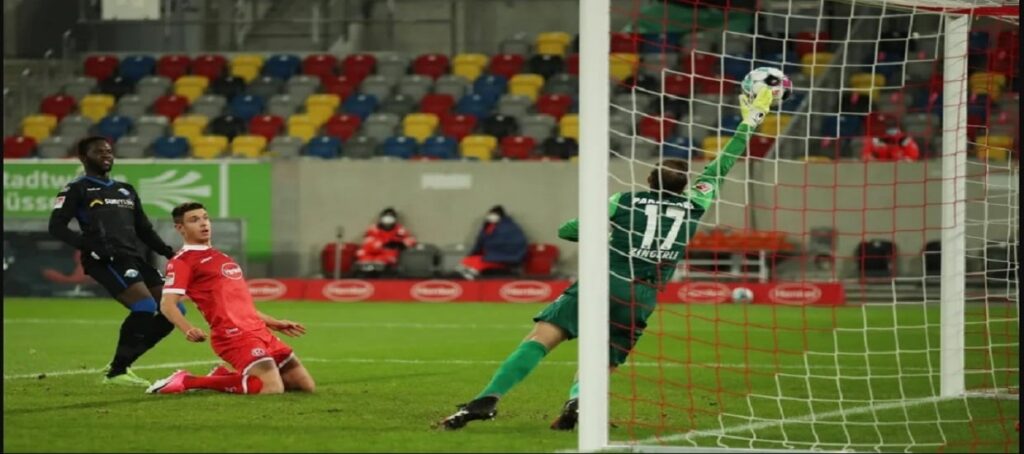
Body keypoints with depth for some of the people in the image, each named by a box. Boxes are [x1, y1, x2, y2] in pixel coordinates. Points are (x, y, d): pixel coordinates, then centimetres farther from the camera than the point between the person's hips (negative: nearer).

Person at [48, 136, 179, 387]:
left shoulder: (126, 190, 27)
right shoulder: (77, 190, 6)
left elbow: (144, 230, 28)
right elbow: (56, 226, -3)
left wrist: (168, 252, 12)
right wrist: (89, 245, -18)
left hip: (134, 257, 8)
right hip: (106, 260, -8)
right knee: (145, 306, -25)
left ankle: (121, 364, 7)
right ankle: (117, 371, -13)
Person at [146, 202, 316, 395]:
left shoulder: (220, 257, 24)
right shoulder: (182, 261, -3)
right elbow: (167, 304, -14)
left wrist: (274, 323, 29)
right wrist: (188, 329, -32)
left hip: (259, 332, 9)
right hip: (234, 335, -9)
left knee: (306, 385, 7)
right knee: (272, 388, -27)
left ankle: (223, 376, 13)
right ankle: (187, 381, -11)